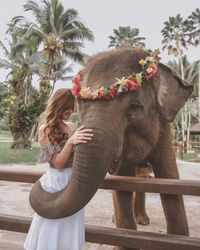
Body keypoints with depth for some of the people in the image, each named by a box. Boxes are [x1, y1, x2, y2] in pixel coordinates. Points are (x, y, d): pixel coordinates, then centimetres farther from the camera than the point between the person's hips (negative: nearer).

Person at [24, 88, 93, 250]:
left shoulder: (72, 126, 4)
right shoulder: (45, 130, -11)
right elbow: (58, 163, -17)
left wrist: (85, 140, -4)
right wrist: (70, 141, -30)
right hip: (56, 183, -5)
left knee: (70, 233, 18)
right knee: (53, 232, 8)